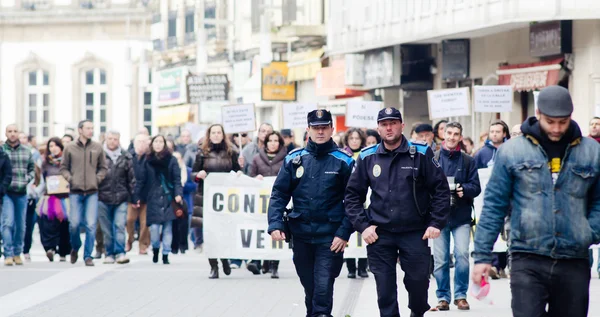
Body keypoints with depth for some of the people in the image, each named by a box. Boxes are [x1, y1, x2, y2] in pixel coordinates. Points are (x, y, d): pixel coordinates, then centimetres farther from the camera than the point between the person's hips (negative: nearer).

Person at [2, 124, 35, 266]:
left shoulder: (26, 151, 10)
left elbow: (32, 169, 16)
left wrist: (27, 179, -1)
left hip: (22, 192, 4)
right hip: (6, 193, -3)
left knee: (20, 225, 8)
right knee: (8, 223, -12)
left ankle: (17, 253, 19)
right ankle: (8, 255, -11)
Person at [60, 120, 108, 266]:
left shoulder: (97, 148, 6)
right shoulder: (70, 148, 3)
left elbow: (103, 167, 14)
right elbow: (63, 167, 11)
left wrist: (97, 179, -2)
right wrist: (70, 178, -4)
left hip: (92, 191, 1)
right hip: (75, 192, -1)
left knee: (91, 224, -4)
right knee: (74, 223, -3)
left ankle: (88, 255, 4)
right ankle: (75, 247, 24)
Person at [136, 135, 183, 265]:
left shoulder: (171, 160, 3)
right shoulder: (148, 161, 7)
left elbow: (177, 179, 0)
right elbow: (141, 180, 9)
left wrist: (178, 194, -13)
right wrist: (135, 196, 4)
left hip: (168, 199, 0)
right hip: (153, 199, 0)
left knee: (168, 228, 1)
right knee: (154, 227, -9)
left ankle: (165, 254, 11)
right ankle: (155, 249, 17)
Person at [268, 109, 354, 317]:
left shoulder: (343, 161, -2)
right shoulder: (294, 159, 4)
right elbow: (279, 194, 5)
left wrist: (344, 233, -10)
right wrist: (275, 224, -8)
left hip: (330, 237, -3)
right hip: (301, 235, 3)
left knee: (323, 288, -9)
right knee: (310, 287, 14)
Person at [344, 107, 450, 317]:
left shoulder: (421, 154, -3)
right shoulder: (367, 157, 2)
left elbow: (441, 189, -1)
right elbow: (353, 194, 8)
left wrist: (436, 223, -6)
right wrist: (362, 225, -2)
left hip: (415, 233, -1)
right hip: (379, 234, 1)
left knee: (418, 282, 5)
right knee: (385, 290, 1)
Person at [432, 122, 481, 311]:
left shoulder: (468, 161, 6)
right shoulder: (433, 158, 2)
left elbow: (475, 187, 3)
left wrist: (464, 189, -16)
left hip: (461, 217, 0)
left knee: (462, 255, -11)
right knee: (440, 259, 2)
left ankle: (461, 295, 4)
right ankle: (443, 297, 14)